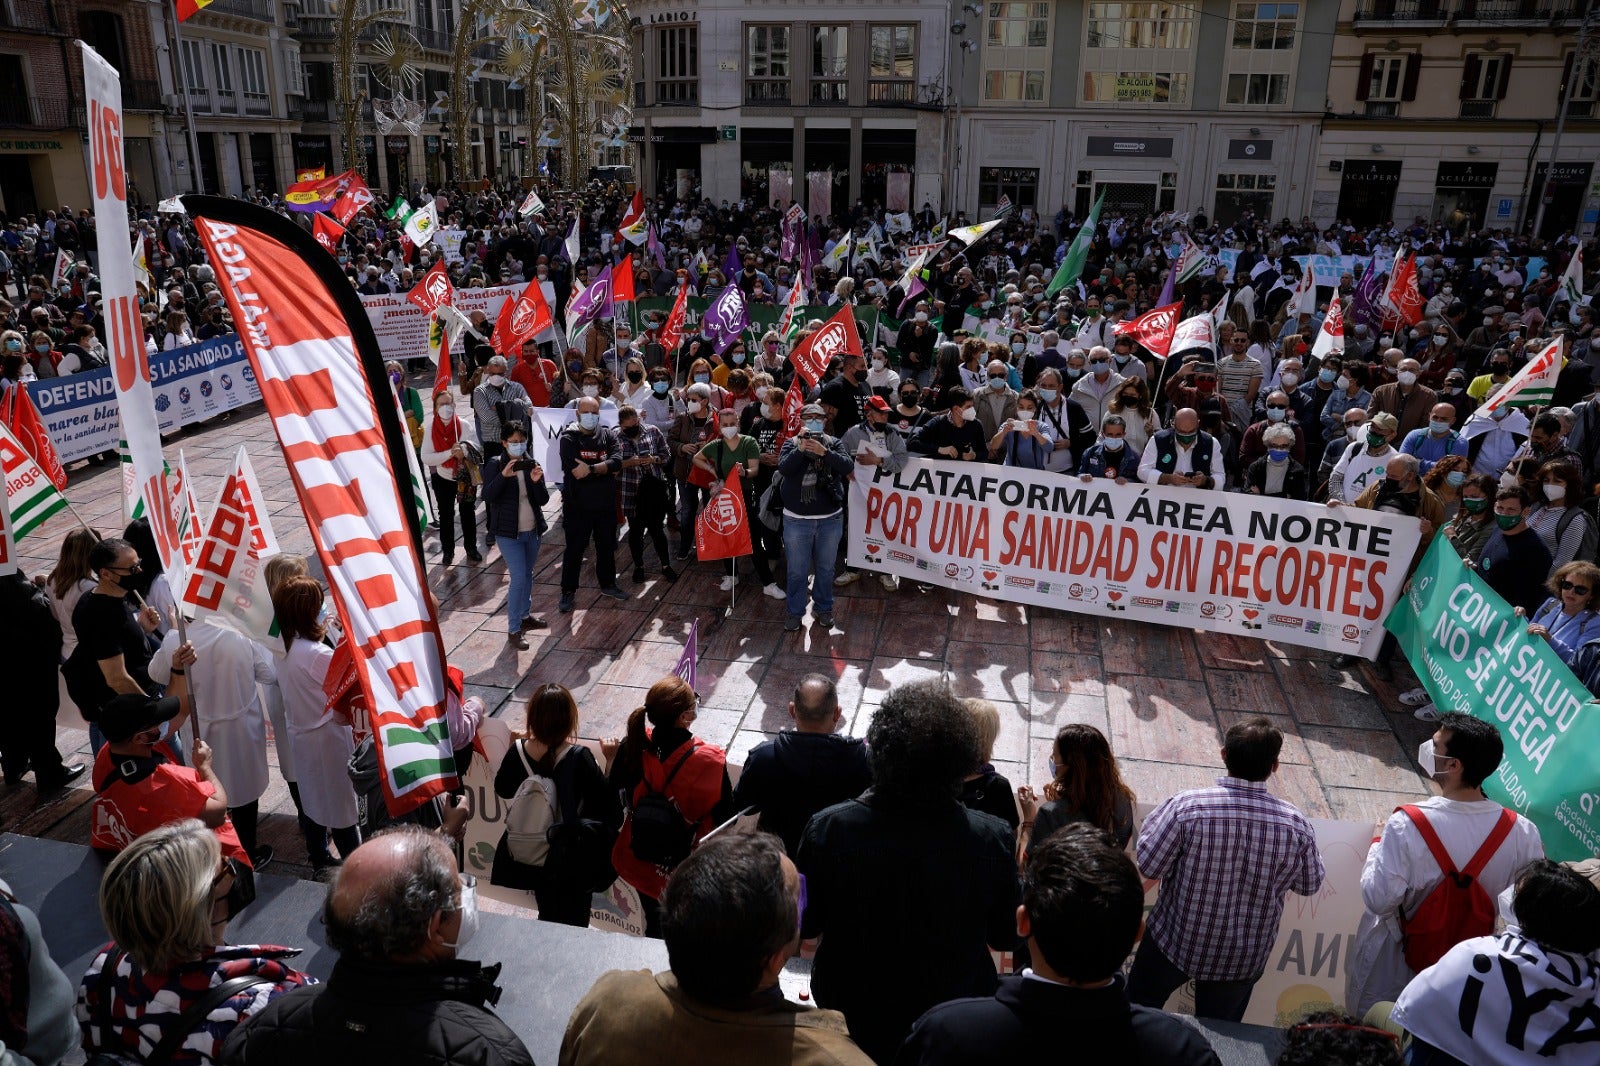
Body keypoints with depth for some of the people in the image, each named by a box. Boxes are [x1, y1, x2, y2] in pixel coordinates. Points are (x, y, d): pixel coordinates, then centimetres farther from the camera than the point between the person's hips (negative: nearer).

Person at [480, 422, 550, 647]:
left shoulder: (532, 464, 1)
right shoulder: (495, 465, -9)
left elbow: (543, 500, -1)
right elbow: (487, 497, -18)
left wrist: (537, 481, -20)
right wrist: (503, 476, -31)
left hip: (532, 530, 5)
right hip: (508, 532, -5)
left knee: (528, 574, 17)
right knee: (518, 578, -9)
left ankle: (525, 615, 35)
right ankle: (513, 630, -1)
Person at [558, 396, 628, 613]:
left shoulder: (608, 434, 1)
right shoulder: (569, 438, -9)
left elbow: (617, 461, -15)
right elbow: (575, 471, -23)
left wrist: (591, 468, -26)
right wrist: (605, 469, -17)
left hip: (605, 503, 4)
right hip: (577, 505, -4)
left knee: (607, 546, 18)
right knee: (574, 549, 6)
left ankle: (608, 584, 36)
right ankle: (568, 591, 19)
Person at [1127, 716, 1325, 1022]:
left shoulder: (1185, 806, -27)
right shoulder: (1296, 825, -18)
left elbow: (1148, 866, -19)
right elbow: (1310, 885, -1)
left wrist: (1156, 820, -3)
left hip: (1176, 941, -2)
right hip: (1244, 959, 2)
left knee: (1137, 1014, 24)